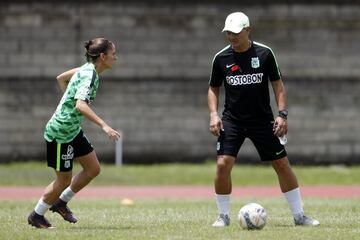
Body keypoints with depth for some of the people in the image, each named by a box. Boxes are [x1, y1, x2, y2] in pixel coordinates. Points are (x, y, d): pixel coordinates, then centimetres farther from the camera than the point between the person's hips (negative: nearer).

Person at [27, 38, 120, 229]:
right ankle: (36, 215, 21)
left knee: (93, 169, 10)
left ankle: (61, 202, 25)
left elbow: (61, 78, 20)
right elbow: (80, 105, -40)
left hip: (73, 130, 10)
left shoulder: (87, 70, 4)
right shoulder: (88, 76, -25)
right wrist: (104, 126, -45)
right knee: (64, 179, 2)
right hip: (60, 132, -10)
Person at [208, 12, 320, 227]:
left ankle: (299, 215, 11)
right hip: (232, 121, 0)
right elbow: (214, 88, 10)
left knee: (282, 164, 0)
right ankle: (224, 216, 1)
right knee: (223, 164, -15)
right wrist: (214, 114, -6)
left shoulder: (264, 54, -4)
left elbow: (277, 84, 1)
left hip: (263, 120, 0)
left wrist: (282, 114, -7)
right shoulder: (221, 58, -1)